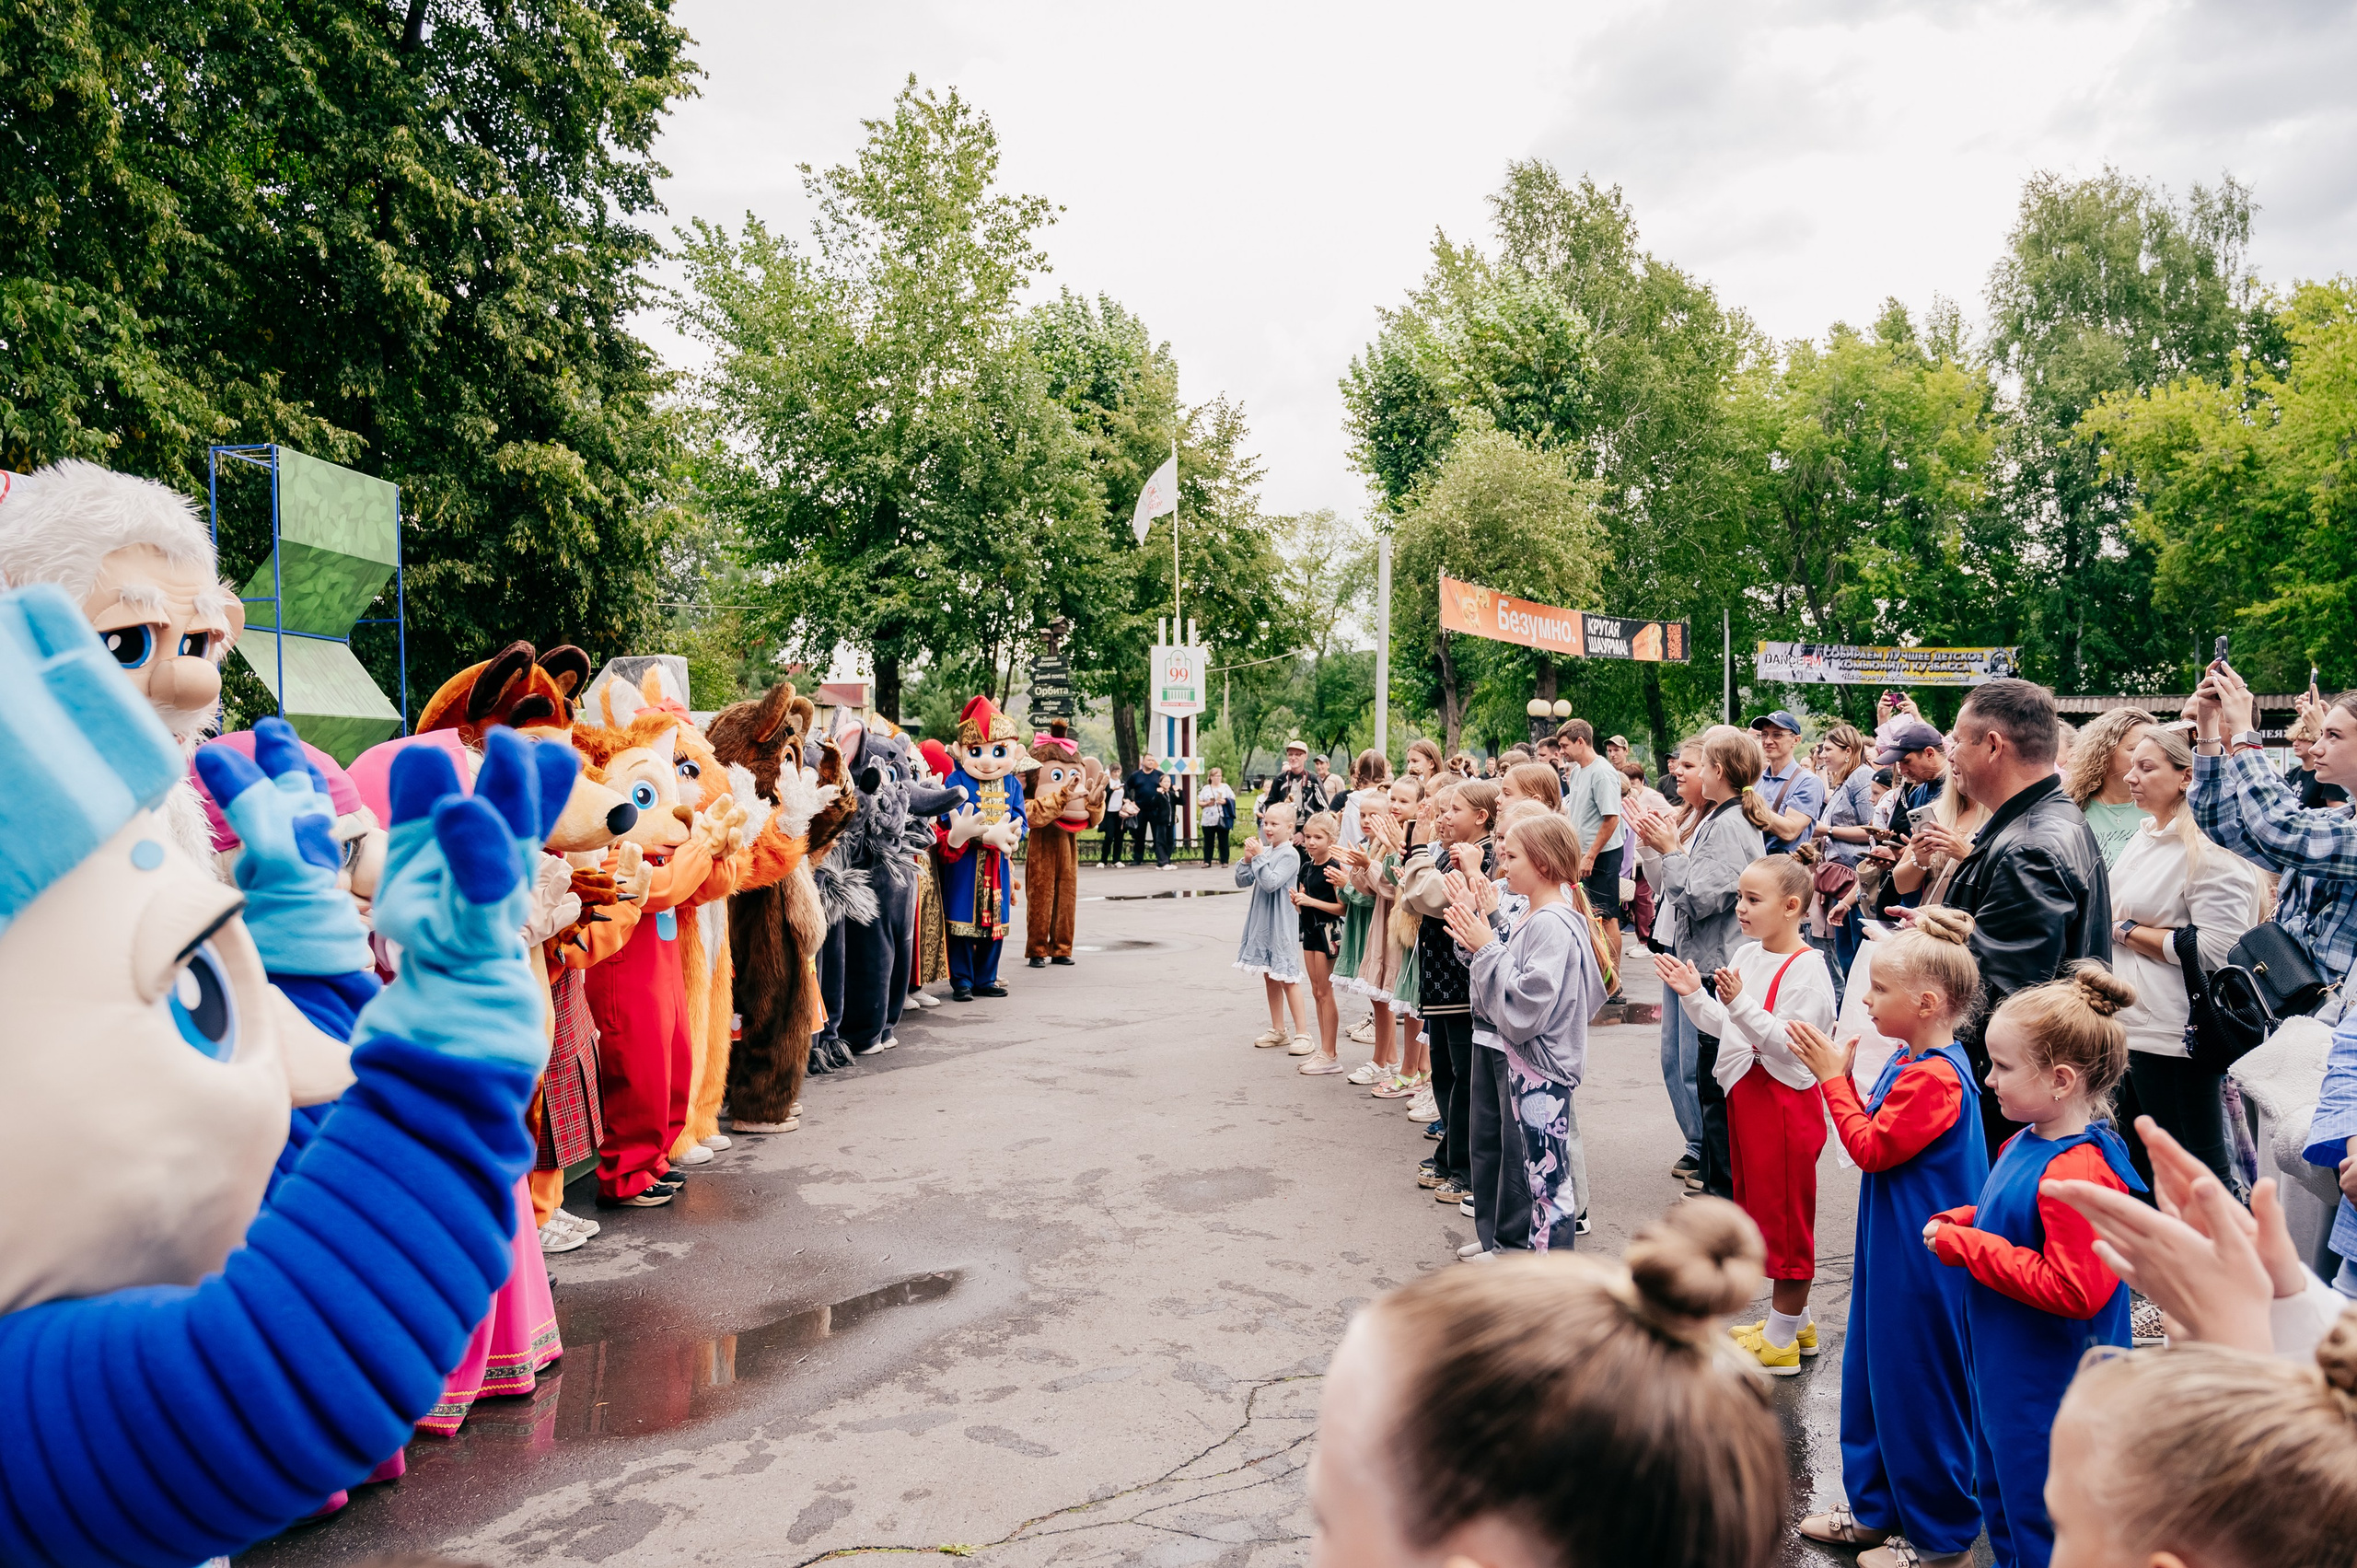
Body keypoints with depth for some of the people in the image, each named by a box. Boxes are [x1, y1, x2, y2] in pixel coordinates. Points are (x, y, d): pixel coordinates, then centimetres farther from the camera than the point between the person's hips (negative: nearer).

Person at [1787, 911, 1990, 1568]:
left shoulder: (1933, 1077, -25)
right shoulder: (1914, 1060, 6)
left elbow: (1871, 1147, -21)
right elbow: (1875, 1128, 13)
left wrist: (1835, 1077, -15)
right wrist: (1839, 1072, 3)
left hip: (1922, 1266, -10)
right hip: (1891, 1252, 10)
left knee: (1919, 1391, 4)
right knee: (1871, 1376, 19)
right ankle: (1876, 1509, 34)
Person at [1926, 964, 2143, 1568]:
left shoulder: (2078, 1173, -30)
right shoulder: (2027, 1142, 1)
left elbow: (2073, 1290, -32)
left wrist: (1968, 1246, -26)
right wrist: (1955, 1222, 0)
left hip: (2049, 1393, -10)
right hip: (2005, 1370, 10)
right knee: (1998, 1495, 25)